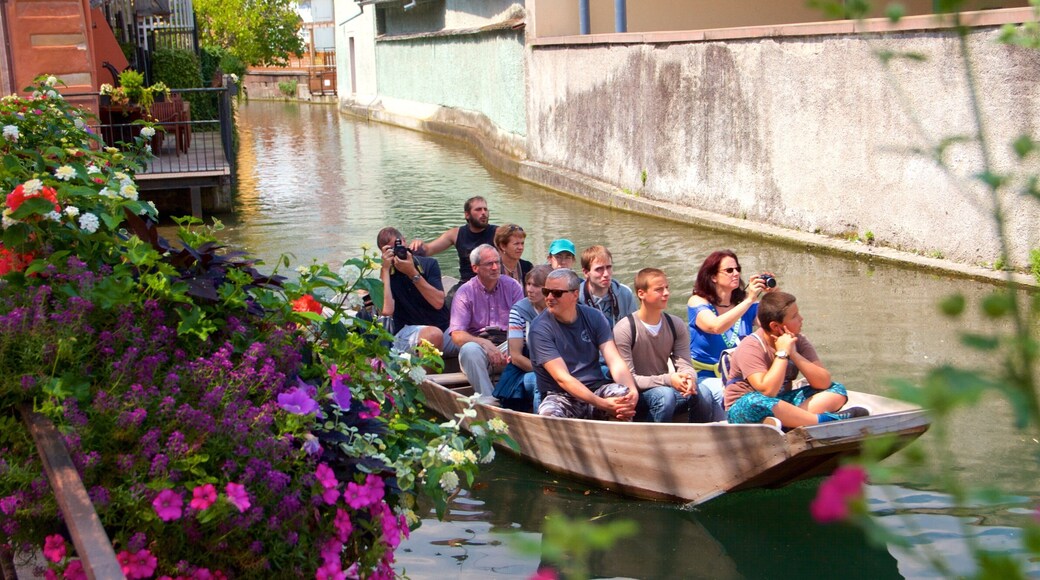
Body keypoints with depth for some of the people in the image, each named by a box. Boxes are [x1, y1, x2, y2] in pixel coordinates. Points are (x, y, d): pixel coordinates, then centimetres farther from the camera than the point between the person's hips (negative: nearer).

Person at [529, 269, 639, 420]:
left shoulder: (593, 317, 3)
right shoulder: (540, 328, -10)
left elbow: (615, 361, -5)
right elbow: (562, 378, -19)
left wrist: (633, 392, -27)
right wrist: (602, 404, -31)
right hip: (560, 395, -3)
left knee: (623, 394, -30)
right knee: (549, 414, -37)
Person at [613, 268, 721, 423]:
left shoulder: (675, 325, 4)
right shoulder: (624, 329, -13)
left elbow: (685, 365, -1)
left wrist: (689, 378, -27)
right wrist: (668, 380, -28)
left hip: (664, 387, 5)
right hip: (636, 396, -5)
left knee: (703, 393, -23)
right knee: (664, 394, -36)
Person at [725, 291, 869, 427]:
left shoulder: (798, 340, 1)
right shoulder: (751, 347, -18)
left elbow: (824, 383, -10)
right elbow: (767, 391, -32)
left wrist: (794, 354, -19)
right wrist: (782, 354, -25)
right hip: (745, 409, -6)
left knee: (837, 389, -8)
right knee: (755, 401, -41)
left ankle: (781, 421, -35)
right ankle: (824, 419, -32)